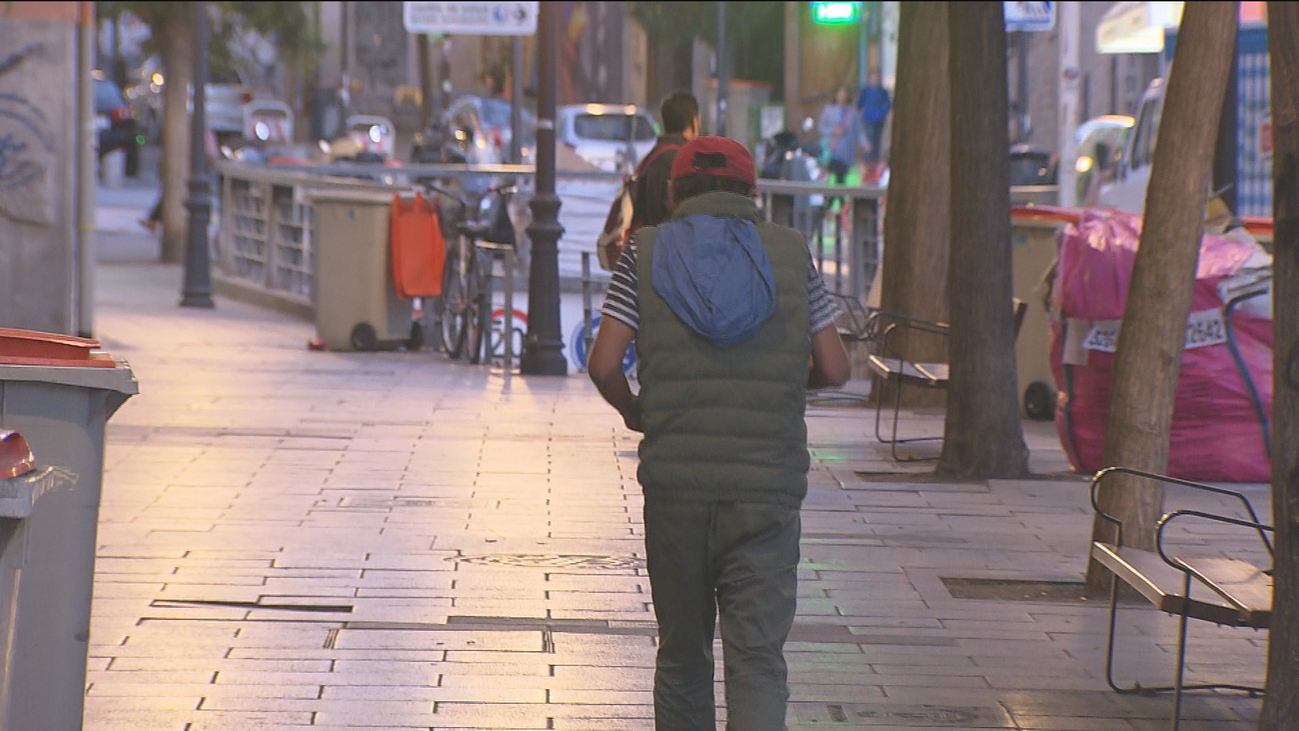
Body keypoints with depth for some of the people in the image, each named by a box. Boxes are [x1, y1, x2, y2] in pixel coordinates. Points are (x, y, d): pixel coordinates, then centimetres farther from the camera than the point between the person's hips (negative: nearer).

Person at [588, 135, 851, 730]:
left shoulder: (646, 253, 4)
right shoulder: (790, 252, 6)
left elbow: (604, 365, -4)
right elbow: (834, 369, 6)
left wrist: (632, 410, 17)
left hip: (674, 481, 1)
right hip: (767, 485, -1)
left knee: (682, 656, 13)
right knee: (758, 659, -4)